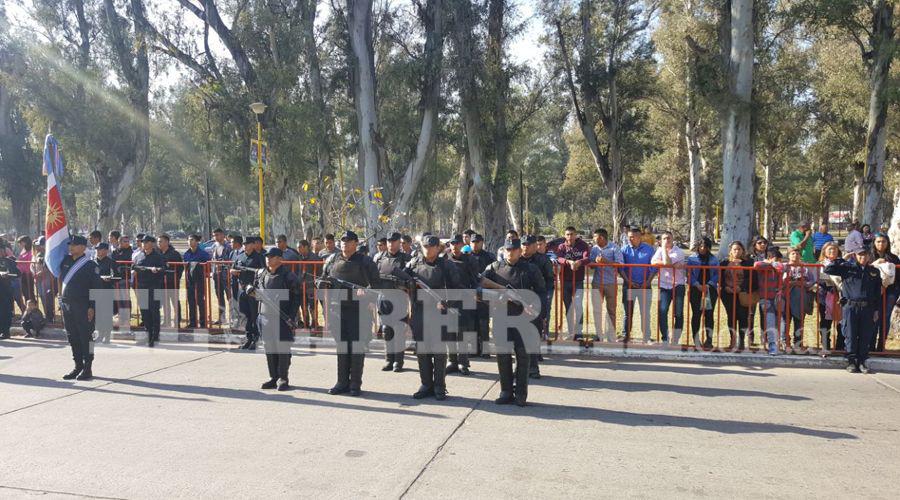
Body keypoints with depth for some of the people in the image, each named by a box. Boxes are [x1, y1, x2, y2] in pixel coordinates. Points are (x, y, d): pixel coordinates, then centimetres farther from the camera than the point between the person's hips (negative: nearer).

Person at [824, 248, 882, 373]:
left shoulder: (875, 272, 13)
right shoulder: (847, 267, 5)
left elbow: (878, 293, 15)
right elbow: (828, 269, 0)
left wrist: (876, 310, 10)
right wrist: (841, 260, -3)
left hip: (867, 308, 3)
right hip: (850, 306, -2)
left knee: (866, 336, 4)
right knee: (850, 335, 0)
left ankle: (863, 362, 12)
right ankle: (851, 361, 7)